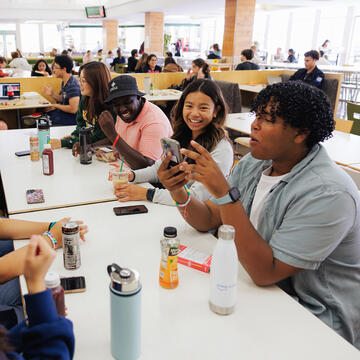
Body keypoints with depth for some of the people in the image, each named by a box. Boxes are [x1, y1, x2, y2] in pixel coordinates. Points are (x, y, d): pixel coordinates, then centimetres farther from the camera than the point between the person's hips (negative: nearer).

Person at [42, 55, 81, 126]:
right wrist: (52, 94, 1)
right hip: (66, 112, 10)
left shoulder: (72, 84, -23)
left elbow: (73, 109, -28)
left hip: (73, 117, -10)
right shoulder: (64, 82, 8)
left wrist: (56, 105, -14)